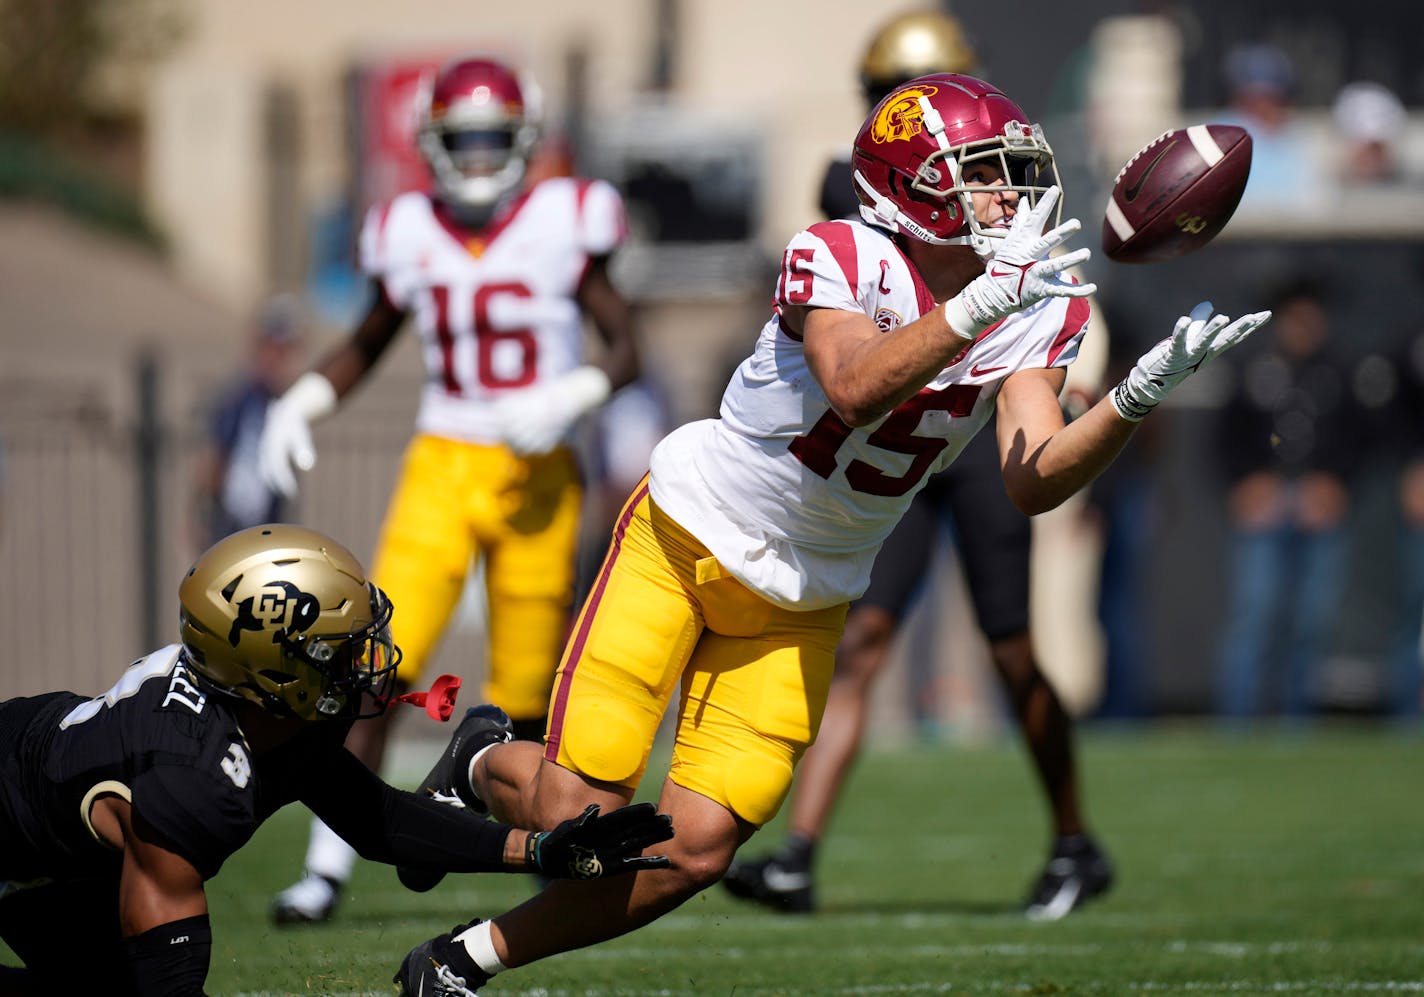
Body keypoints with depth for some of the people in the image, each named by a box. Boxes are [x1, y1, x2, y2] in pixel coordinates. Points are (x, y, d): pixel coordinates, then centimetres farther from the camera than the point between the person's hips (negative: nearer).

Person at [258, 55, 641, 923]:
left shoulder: (563, 226, -4)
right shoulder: (412, 237, 4)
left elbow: (626, 353, -1)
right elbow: (368, 345, 21)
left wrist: (571, 396, -20)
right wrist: (303, 402, 5)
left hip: (536, 478, -2)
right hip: (442, 469, 2)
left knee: (525, 698, 3)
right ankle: (329, 868, -9)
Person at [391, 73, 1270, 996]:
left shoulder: (1040, 312, -6)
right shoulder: (841, 258, -21)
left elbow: (1035, 481, -18)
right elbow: (854, 392, -39)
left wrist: (1141, 393, -33)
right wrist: (981, 302, -46)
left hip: (799, 606, 5)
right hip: (687, 535, -5)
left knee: (692, 853, -5)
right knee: (583, 808, -11)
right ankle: (480, 770, 26)